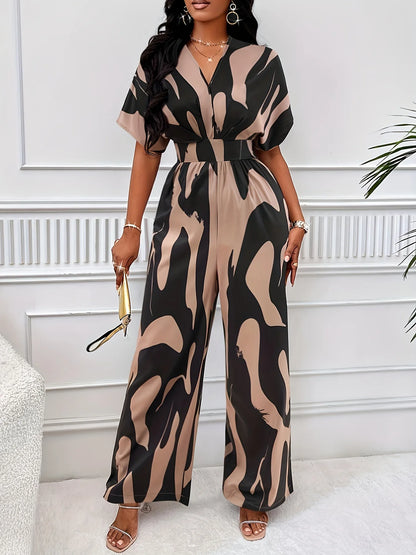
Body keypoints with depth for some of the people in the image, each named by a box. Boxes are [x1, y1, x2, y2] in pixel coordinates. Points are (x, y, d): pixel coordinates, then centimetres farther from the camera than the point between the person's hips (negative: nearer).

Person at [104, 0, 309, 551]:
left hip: (255, 216, 0)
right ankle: (134, 493, 19)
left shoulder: (262, 62, 6)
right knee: (163, 354, 2)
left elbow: (271, 150, 10)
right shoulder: (159, 60, 8)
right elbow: (147, 148, 8)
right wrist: (131, 228, 5)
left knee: (257, 356, 4)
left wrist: (297, 220, 5)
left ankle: (253, 490, 24)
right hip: (185, 216, 0)